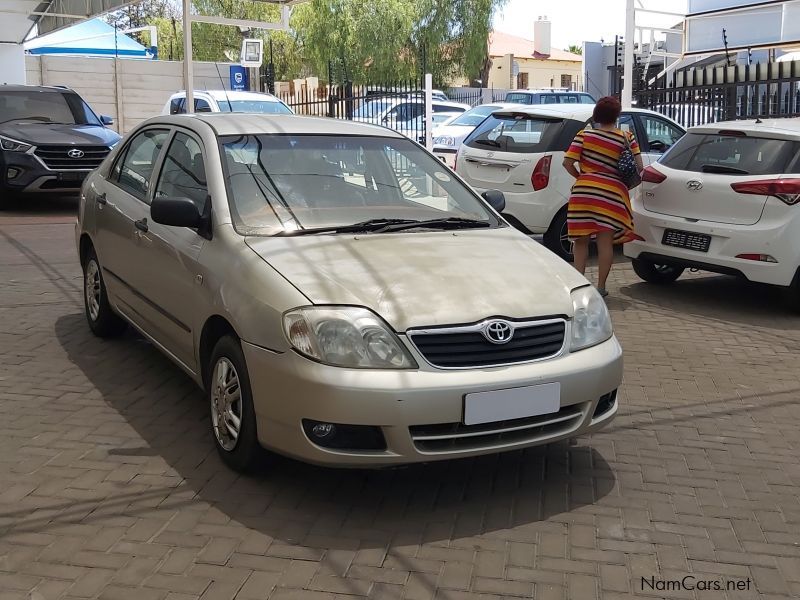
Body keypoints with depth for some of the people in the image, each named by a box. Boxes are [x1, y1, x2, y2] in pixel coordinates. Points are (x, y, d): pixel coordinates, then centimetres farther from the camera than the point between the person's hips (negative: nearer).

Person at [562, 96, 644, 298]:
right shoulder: (627, 138, 3)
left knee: (581, 240, 10)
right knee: (605, 241, 5)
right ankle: (600, 287, 8)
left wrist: (581, 177, 11)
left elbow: (568, 162, -5)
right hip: (612, 192, 0)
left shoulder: (584, 135, 1)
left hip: (584, 190, 0)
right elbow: (639, 168, 0)